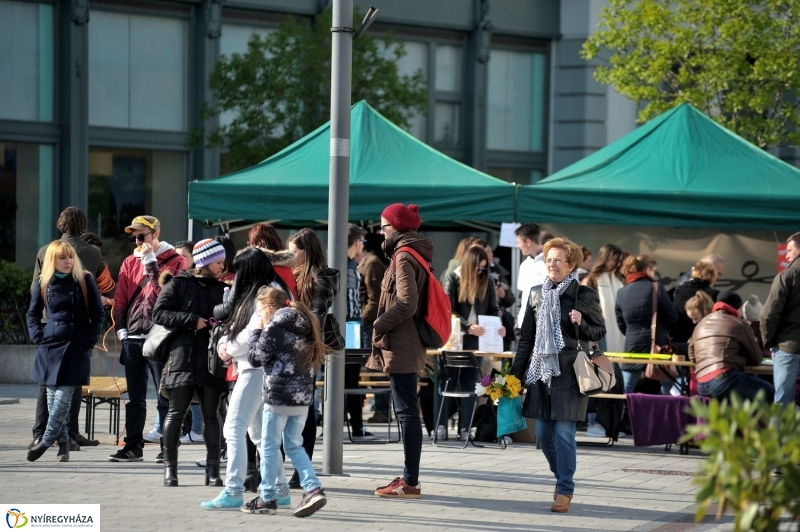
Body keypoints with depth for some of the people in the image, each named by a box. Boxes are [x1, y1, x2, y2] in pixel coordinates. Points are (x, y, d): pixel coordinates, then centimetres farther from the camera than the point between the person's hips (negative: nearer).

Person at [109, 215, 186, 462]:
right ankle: (133, 446, 12)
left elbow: (166, 292, -15)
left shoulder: (174, 261, 0)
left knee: (165, 396, -1)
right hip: (133, 338, 5)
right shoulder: (129, 263, 15)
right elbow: (120, 299, 16)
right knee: (135, 397, 8)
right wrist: (121, 329, 5)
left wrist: (151, 262, -12)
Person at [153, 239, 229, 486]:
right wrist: (192, 320, -12)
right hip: (183, 355, -3)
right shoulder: (178, 284, 2)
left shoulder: (221, 288, 14)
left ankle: (213, 469, 4)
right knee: (176, 412, 0)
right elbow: (159, 313, -5)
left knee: (211, 414, 2)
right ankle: (170, 467, 6)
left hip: (211, 356, 3)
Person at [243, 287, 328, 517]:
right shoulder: (306, 325, 12)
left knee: (269, 447, 4)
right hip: (303, 397, 7)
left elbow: (256, 357, -8)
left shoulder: (275, 327, -11)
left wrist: (258, 331, 4)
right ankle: (313, 488, -1)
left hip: (278, 396, -7)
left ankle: (267, 499, 8)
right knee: (294, 446, 15)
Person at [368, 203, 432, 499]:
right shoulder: (416, 254, 17)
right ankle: (409, 478, 16)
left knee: (406, 411, -9)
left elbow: (405, 303, -23)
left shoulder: (404, 257, -13)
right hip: (407, 345, 10)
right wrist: (383, 326, 15)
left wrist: (379, 326, -13)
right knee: (407, 411, 13)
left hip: (399, 346, -10)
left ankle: (410, 482, -8)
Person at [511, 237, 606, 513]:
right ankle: (563, 477, 26)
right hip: (540, 371, 5)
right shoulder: (537, 294, 10)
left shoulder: (584, 295, -2)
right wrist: (516, 374, 11)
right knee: (543, 433, 6)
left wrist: (580, 324, -18)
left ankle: (565, 489, 0)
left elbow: (599, 332, 3)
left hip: (569, 374, -5)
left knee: (563, 432, -7)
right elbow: (525, 337, 14)